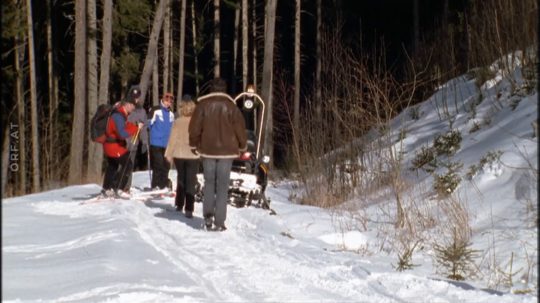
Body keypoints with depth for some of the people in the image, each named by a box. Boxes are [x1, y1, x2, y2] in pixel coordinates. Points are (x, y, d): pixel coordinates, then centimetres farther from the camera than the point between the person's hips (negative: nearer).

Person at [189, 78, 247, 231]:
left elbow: (194, 127, 3)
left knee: (209, 183, 13)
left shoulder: (202, 105, 0)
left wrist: (194, 144, 16)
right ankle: (219, 221, -1)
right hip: (226, 150, -1)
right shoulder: (231, 106, -2)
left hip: (207, 150, 1)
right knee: (222, 186, 2)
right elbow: (240, 128, 0)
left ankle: (208, 215, 0)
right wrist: (242, 146, 14)